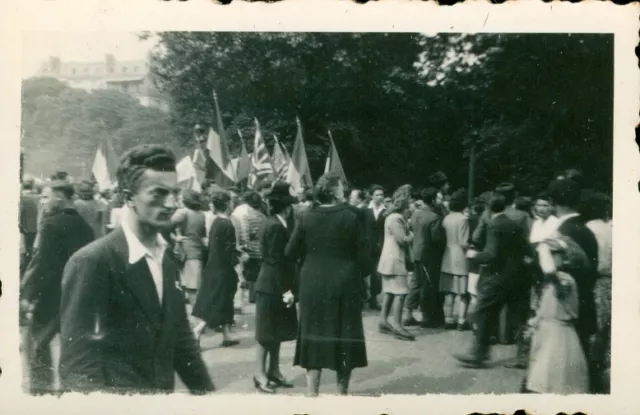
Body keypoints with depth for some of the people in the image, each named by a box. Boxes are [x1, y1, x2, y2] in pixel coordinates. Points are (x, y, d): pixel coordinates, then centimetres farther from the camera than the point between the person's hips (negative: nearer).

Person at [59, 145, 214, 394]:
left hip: (163, 391, 7)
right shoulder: (92, 261, -20)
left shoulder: (168, 258, 3)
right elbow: (77, 364, -22)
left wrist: (205, 390, 4)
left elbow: (179, 337, 9)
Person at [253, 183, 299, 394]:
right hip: (274, 286, -10)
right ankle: (261, 373, 14)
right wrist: (286, 290, -20)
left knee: (276, 330, 16)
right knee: (268, 331, 2)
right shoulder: (275, 226, -20)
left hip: (274, 284, 10)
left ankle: (274, 371, 26)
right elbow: (276, 261, -22)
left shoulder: (270, 223, 10)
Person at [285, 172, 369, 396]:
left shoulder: (307, 217, -4)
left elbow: (291, 252, 0)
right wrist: (360, 273, 12)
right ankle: (343, 390, 24)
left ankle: (312, 391, 11)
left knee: (314, 334, 9)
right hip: (344, 283, -1)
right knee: (343, 335, 11)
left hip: (313, 284, 2)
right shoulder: (350, 217, -10)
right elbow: (362, 255, -7)